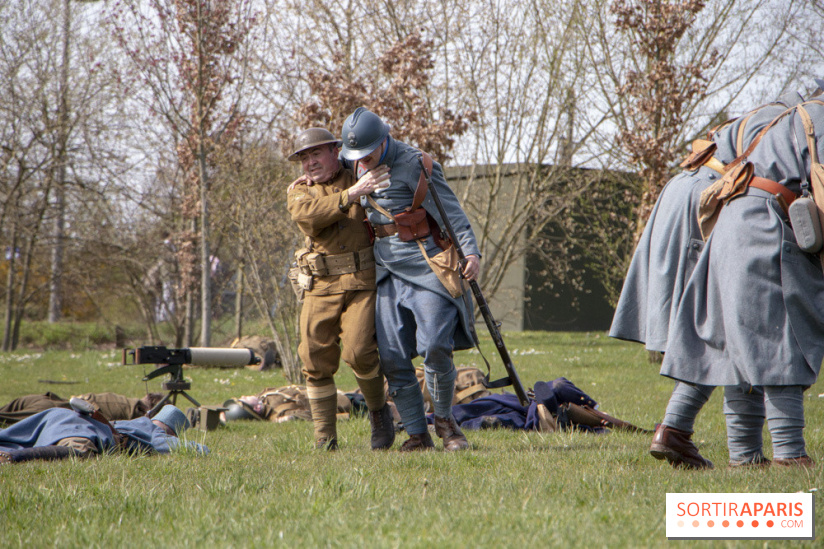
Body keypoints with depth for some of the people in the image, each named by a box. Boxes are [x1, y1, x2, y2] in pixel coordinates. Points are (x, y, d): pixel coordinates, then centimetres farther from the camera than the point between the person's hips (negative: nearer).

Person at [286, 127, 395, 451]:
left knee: (359, 352, -17)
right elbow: (309, 214, -15)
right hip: (322, 286, 2)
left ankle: (379, 410, 10)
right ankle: (325, 439, 7)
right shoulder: (299, 191, 10)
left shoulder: (360, 177, 11)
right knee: (316, 360, -2)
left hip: (363, 281, -2)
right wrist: (351, 195, -23)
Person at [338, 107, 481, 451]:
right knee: (392, 358, 0)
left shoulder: (414, 165, -13)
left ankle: (445, 420, 6)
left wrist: (471, 252, -29)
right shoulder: (355, 162, 7)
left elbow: (449, 210, -18)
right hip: (388, 271, 6)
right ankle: (417, 435, 6)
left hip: (424, 265, -6)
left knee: (435, 347, -15)